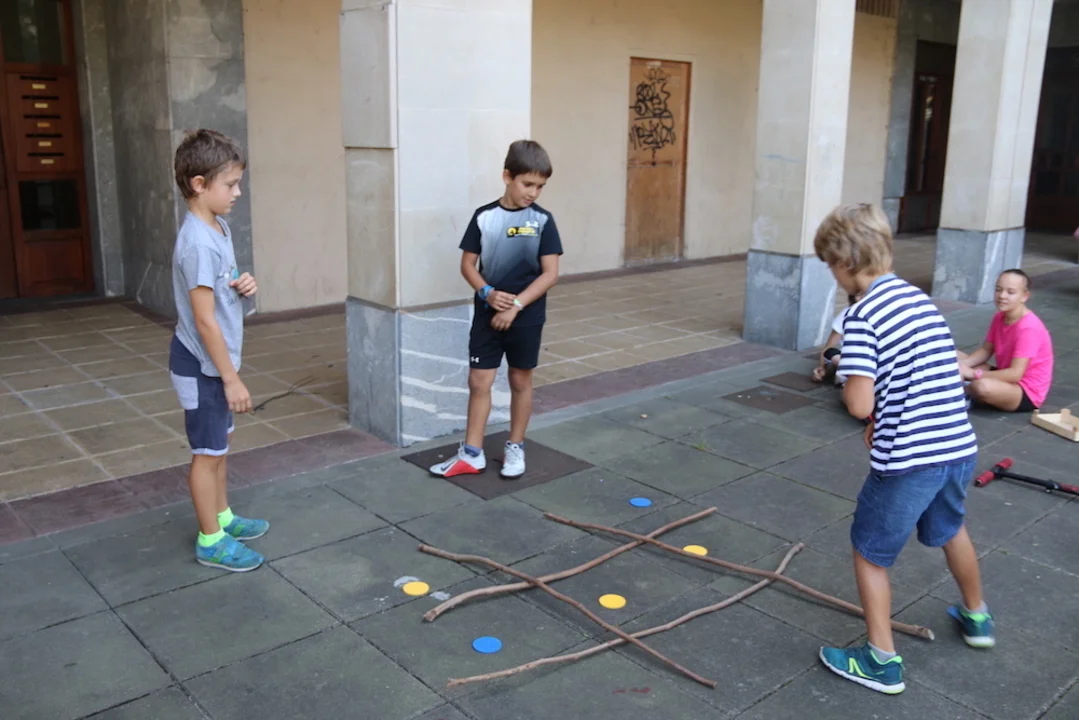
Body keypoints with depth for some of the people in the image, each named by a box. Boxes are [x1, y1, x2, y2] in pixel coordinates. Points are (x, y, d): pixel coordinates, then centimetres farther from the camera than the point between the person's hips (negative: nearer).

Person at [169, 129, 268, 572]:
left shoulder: (218, 228, 5)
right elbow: (205, 319, -25)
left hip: (214, 361, 9)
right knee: (208, 452, 3)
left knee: (218, 446, 21)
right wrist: (232, 378, -21)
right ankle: (210, 541, 17)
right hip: (201, 365, -9)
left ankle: (222, 517, 37)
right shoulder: (198, 242, -25)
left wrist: (242, 285, -3)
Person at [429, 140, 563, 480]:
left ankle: (515, 448, 26)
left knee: (520, 381, 11)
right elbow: (468, 263, 3)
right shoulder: (484, 216, -2)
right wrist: (488, 293, -15)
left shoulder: (543, 220, -6)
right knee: (478, 381, 4)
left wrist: (516, 305, -17)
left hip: (526, 317, -1)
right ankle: (472, 453, 16)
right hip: (487, 315, 1)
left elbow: (550, 274, -10)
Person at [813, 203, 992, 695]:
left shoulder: (863, 316, -17)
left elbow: (859, 403, -22)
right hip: (959, 448, 8)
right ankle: (977, 618, 56)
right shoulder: (920, 299, 8)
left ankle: (882, 662, 23)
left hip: (909, 460, -8)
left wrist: (849, 384, -1)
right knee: (951, 529, 33)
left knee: (870, 553, 12)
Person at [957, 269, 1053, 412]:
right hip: (1008, 378, 8)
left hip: (1027, 392, -8)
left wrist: (973, 373, -30)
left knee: (982, 386, -37)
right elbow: (986, 350, 6)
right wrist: (962, 364, -15)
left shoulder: (1028, 328, -26)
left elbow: (1016, 374, -30)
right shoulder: (999, 317, 0)